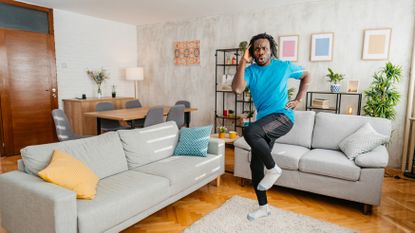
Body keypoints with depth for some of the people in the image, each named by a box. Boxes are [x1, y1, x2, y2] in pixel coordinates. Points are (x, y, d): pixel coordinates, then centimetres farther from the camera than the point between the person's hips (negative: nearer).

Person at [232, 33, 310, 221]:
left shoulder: (284, 66, -1)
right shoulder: (250, 70, 2)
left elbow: (306, 76, 17)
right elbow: (237, 89, -19)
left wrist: (298, 100, 8)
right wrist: (243, 62, -16)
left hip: (282, 117, -5)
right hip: (264, 121, 5)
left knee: (249, 131, -33)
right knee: (255, 164, 7)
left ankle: (273, 168, -9)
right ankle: (263, 207, 25)